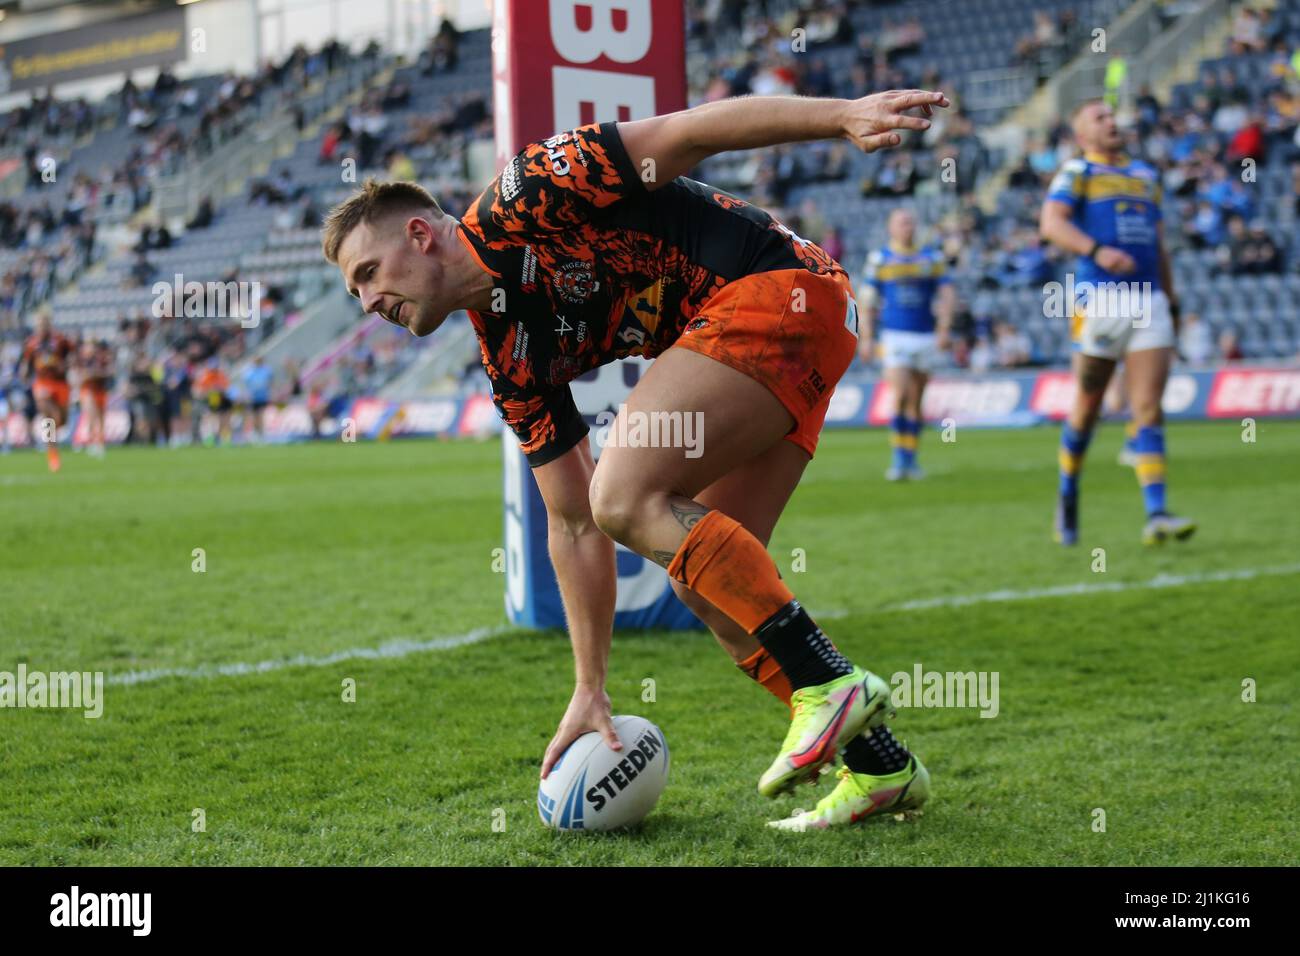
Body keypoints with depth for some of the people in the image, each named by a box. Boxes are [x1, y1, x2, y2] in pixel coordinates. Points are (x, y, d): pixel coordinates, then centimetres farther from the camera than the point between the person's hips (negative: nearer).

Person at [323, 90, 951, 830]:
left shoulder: (515, 206, -8)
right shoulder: (511, 358, 13)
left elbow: (684, 133, -13)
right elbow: (573, 525, 15)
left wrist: (842, 114, -23)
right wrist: (590, 691, 13)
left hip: (779, 285, -9)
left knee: (628, 495, -17)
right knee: (708, 577, 7)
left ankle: (830, 684, -17)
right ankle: (881, 767, 13)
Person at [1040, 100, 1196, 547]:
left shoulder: (1146, 175, 22)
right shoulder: (1078, 171, 4)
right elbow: (1051, 222, -12)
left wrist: (1172, 302, 22)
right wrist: (1097, 250, -26)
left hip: (1149, 301, 4)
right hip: (1099, 299, -4)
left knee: (1149, 409, -7)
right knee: (1086, 409, 4)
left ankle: (1156, 515, -14)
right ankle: (1067, 499, 24)